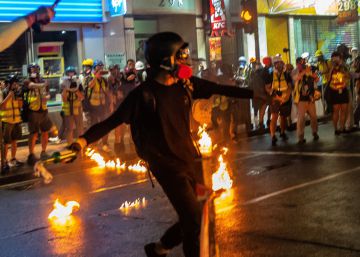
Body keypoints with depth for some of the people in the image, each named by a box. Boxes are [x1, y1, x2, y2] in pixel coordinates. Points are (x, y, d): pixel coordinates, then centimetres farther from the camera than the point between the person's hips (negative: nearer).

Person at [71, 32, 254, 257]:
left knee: (191, 219, 13)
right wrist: (85, 140, -31)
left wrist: (256, 93, 15)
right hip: (167, 165, -6)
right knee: (195, 221, -10)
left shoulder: (185, 84, 1)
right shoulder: (144, 94, -15)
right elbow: (113, 121, -17)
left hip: (191, 160, 7)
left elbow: (220, 89, 10)